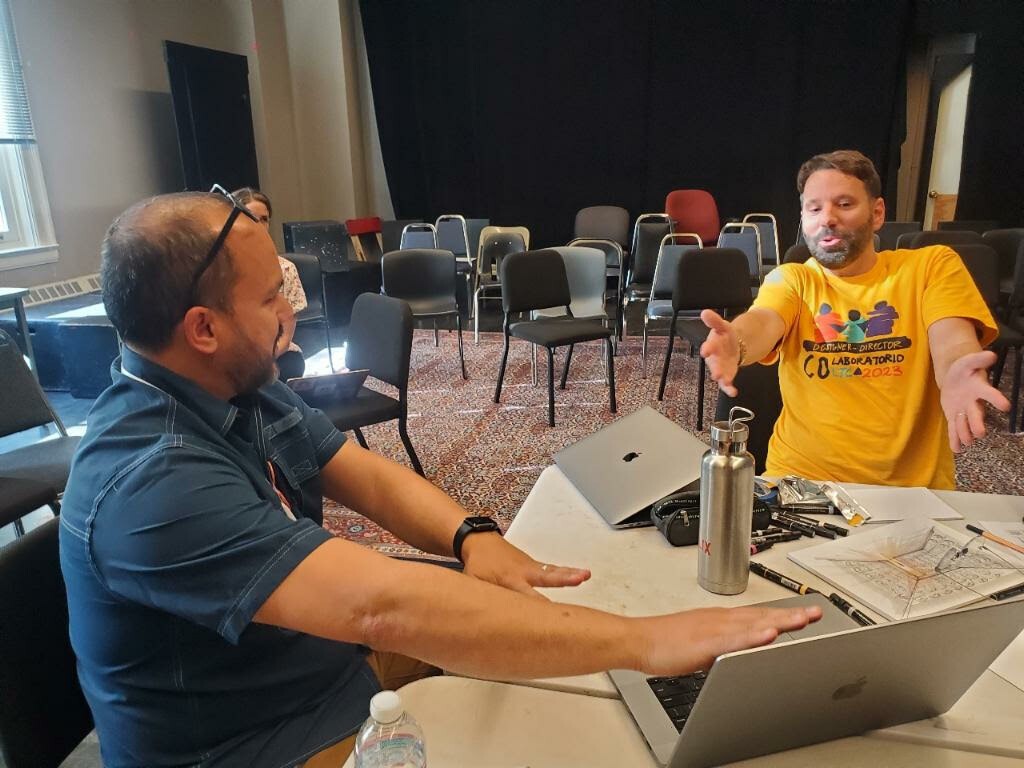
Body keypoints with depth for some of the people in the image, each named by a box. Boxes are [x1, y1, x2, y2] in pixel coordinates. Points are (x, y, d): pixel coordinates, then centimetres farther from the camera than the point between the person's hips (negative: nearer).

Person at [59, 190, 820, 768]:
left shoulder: (243, 390, -5)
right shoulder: (152, 481, -34)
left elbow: (370, 475, -2)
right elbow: (384, 605, -44)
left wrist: (473, 536, -23)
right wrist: (644, 640, -42)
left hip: (333, 662, 8)